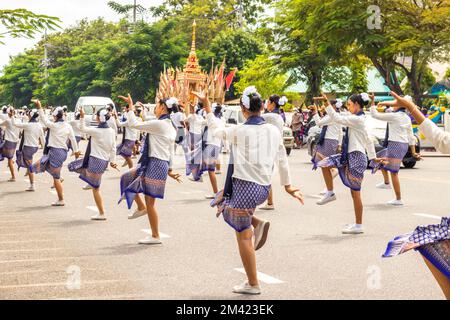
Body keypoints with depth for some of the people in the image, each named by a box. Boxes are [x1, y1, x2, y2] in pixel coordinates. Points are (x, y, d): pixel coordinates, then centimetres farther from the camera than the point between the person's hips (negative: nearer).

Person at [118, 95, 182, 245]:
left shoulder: (158, 124, -15)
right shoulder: (170, 127, 13)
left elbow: (133, 124, -15)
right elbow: (171, 151, 17)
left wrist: (130, 107, -4)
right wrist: (169, 170, 22)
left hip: (155, 165, -10)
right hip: (162, 164, 10)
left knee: (150, 202, -1)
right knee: (127, 178, 21)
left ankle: (155, 236, 6)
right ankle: (141, 207, 25)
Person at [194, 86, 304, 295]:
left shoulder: (240, 131, -11)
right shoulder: (274, 131, 5)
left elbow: (216, 130, 6)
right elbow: (282, 161, 13)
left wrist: (206, 105, 17)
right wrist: (288, 187, 24)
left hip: (246, 186, -6)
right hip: (264, 189, 6)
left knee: (243, 237, 5)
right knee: (223, 199, 30)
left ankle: (252, 285, 10)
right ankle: (257, 224, 12)